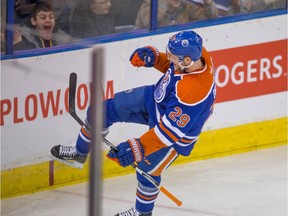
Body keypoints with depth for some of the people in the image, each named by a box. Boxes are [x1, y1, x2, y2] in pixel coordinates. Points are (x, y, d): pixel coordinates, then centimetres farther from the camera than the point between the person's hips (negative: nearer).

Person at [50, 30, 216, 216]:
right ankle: (80, 153, 34)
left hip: (176, 136, -8)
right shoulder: (195, 54, -23)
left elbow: (169, 132, -37)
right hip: (154, 99, 8)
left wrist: (136, 150, -35)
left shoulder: (194, 92, -44)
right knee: (102, 111, 7)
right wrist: (153, 57, -14)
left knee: (148, 170, 8)